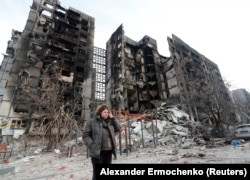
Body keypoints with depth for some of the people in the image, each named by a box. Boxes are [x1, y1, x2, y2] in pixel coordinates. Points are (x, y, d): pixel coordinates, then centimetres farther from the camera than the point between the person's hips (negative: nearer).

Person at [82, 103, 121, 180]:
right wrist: (92, 146, -17)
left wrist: (112, 118, -1)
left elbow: (118, 128, 8)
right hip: (97, 151, -5)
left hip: (108, 151, 6)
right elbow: (85, 135, -8)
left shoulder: (109, 122, 7)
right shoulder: (92, 122, -9)